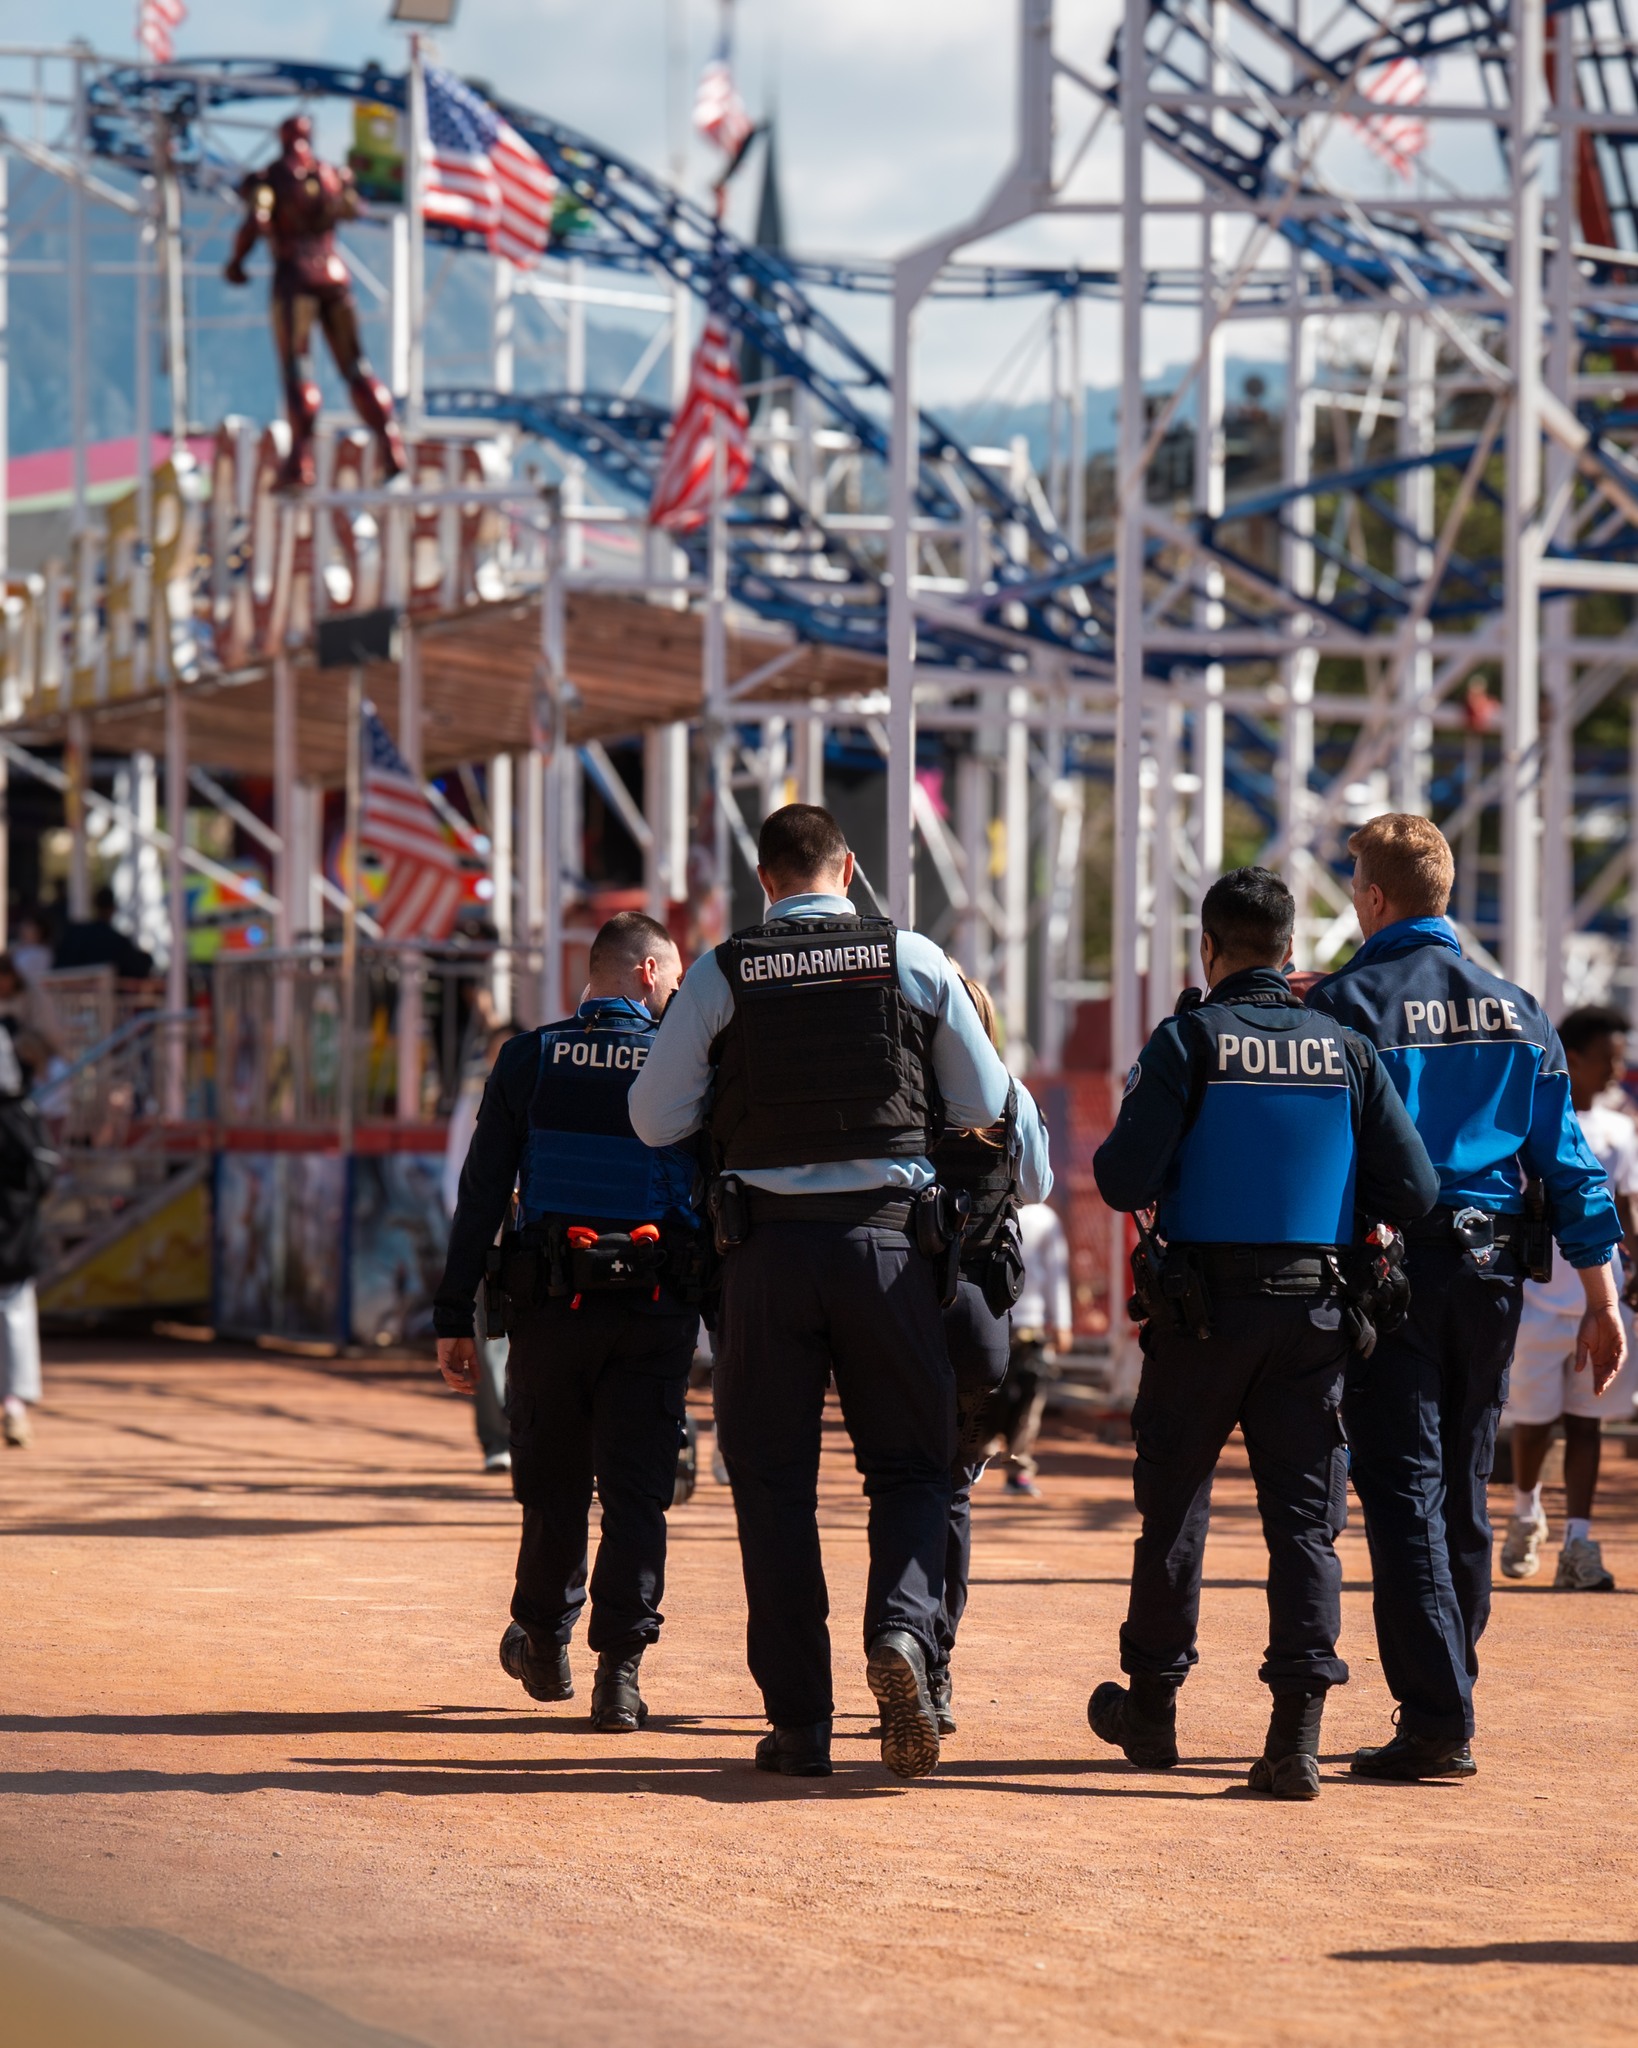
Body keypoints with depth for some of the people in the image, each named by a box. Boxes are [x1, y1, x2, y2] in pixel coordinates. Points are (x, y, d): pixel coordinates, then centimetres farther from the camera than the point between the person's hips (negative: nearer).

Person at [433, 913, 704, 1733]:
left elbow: (481, 1194, -1)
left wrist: (453, 1316, 1)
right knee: (636, 1490, 2)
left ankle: (544, 1644, 29)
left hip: (551, 1302, 1)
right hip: (656, 1311, -1)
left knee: (553, 1484, 14)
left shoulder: (529, 1058, 2)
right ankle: (618, 1668, -4)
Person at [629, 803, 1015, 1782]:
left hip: (770, 1244, 0)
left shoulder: (722, 974, 0)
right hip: (890, 1240, 0)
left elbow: (656, 1119, 2)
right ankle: (903, 1628, -16)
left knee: (775, 1481, 7)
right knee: (911, 1464, 12)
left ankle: (800, 1723, 6)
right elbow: (986, 1105, 10)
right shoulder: (916, 959, 2)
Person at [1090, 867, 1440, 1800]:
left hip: (1204, 1309, -2)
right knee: (1305, 1515, 3)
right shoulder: (1346, 1050, 2)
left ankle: (1153, 1703, 25)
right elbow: (1412, 1191, -1)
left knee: (1175, 1503, 13)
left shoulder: (1189, 1041, -7)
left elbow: (1125, 1181, -14)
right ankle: (1299, 1726, -7)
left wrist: (1119, 1152, 9)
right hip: (1316, 1310, 2)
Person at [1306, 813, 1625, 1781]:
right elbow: (1567, 1158, 7)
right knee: (1465, 1491, 15)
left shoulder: (1346, 1002, -6)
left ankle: (1438, 1723, -11)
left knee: (1403, 1490, -4)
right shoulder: (1513, 1007, 9)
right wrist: (1600, 1294, 8)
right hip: (1492, 1267, 5)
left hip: (1389, 1266, -5)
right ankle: (1449, 1700, 21)